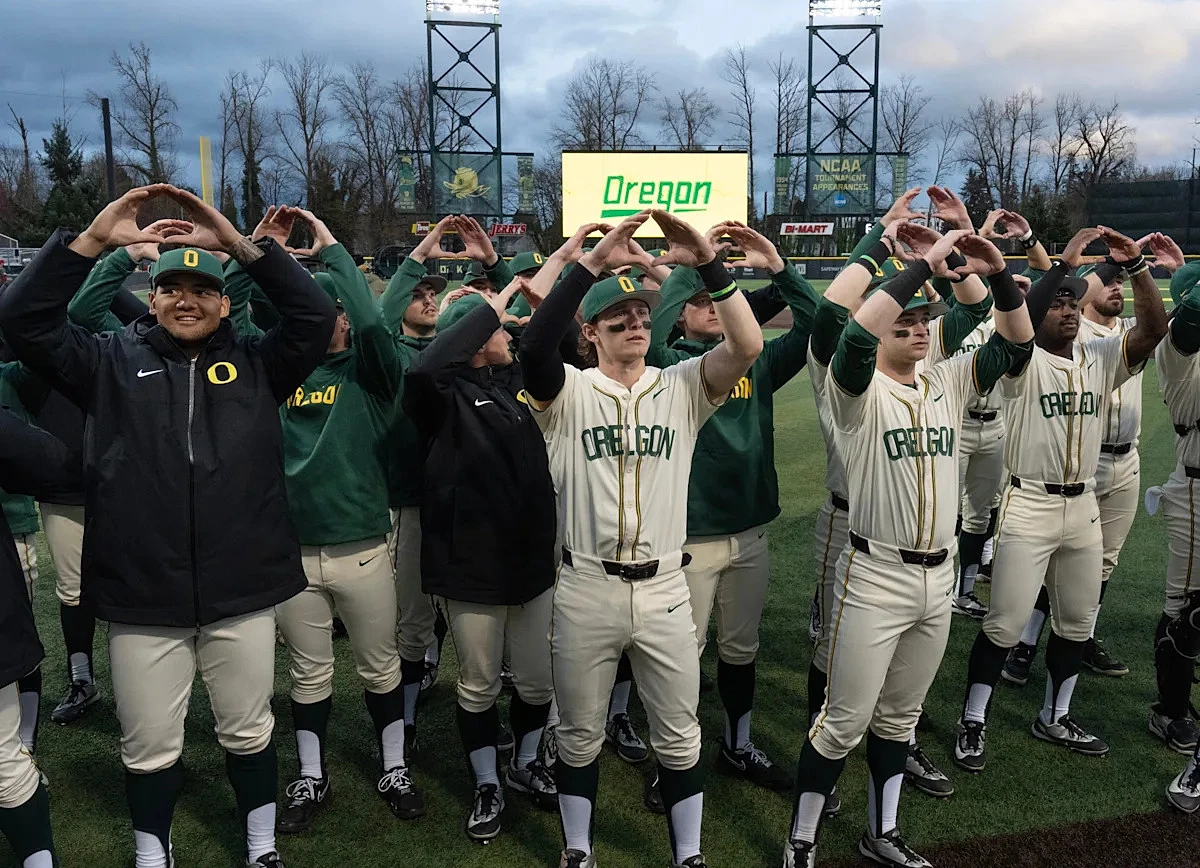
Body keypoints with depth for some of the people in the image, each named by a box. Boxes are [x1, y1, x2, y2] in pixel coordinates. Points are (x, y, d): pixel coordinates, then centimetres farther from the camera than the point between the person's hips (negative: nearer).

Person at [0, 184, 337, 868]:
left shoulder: (257, 364, 3)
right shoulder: (113, 361, 4)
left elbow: (317, 316, -11)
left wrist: (238, 242, -17)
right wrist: (93, 240, -16)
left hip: (242, 590, 0)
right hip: (142, 596, 0)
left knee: (249, 731, 16)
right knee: (150, 747, 14)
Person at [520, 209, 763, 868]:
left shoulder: (681, 387, 3)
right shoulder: (569, 393, -3)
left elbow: (747, 347, -13)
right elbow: (533, 345, -24)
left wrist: (707, 262, -21)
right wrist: (592, 261, -29)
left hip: (664, 591, 2)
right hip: (586, 590, -1)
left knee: (679, 738, 13)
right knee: (580, 735, 15)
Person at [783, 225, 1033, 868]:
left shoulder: (947, 383, 8)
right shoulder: (858, 389, -11)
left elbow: (1015, 343, 6)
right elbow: (855, 329, -31)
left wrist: (998, 275, -10)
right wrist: (923, 264, -27)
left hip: (938, 578, 6)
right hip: (875, 578, -6)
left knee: (899, 718, 19)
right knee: (845, 721, 1)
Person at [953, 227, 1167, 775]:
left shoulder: (1101, 358, 6)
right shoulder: (1023, 360, -8)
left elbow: (1153, 329, -6)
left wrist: (1135, 265, -17)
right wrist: (1063, 263, -28)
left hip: (1083, 506, 6)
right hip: (1028, 506, -6)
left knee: (1077, 622, 16)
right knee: (1005, 623, -2)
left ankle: (1055, 718, 34)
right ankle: (973, 722, 13)